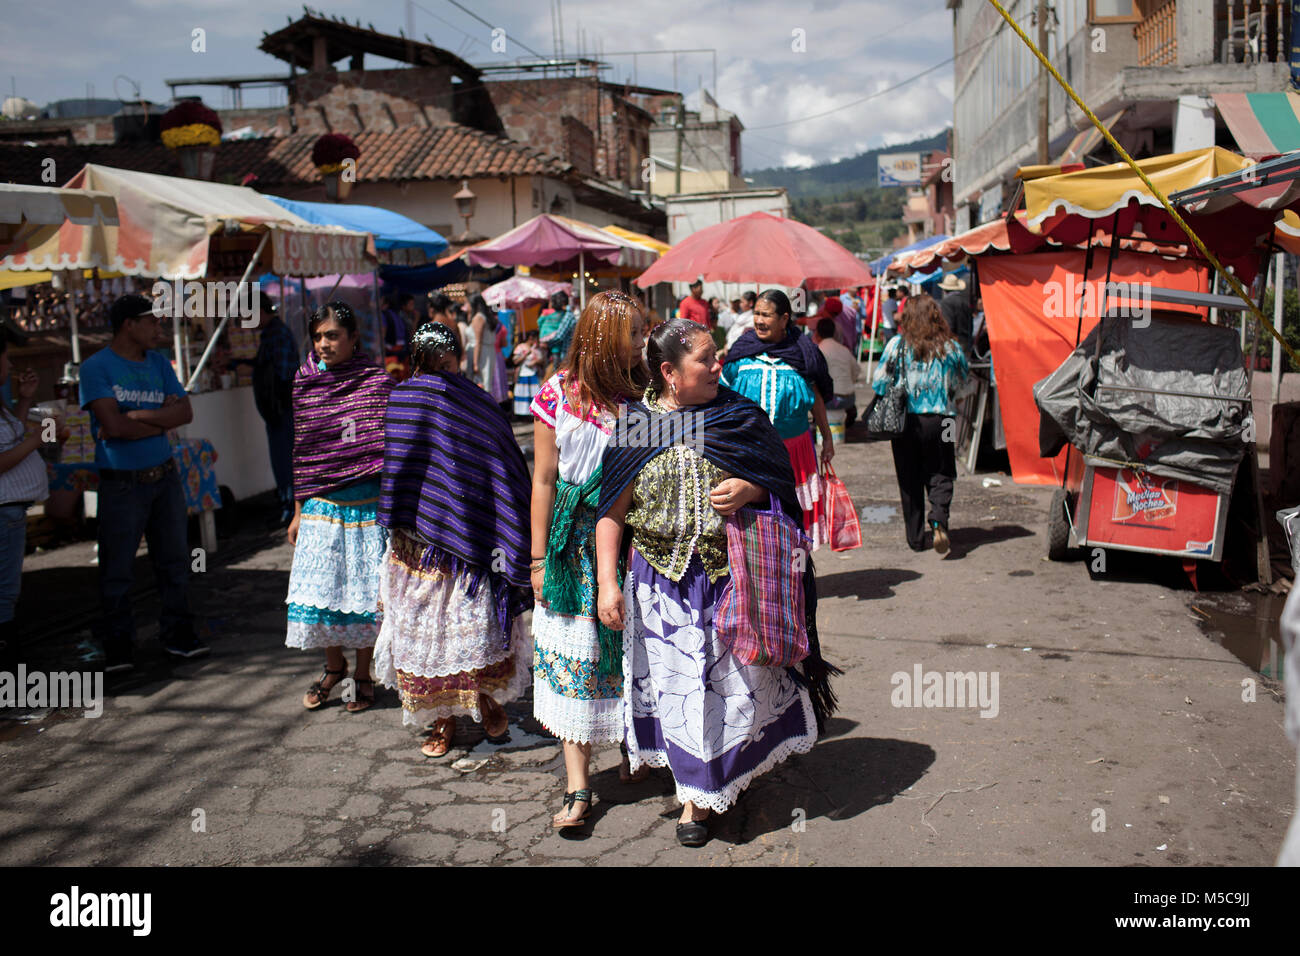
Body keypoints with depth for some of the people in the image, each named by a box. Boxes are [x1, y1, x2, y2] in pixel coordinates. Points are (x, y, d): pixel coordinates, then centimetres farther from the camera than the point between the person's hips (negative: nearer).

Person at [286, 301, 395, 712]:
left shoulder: (378, 383, -5)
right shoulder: (305, 385, 5)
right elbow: (302, 452, 10)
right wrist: (298, 511, 10)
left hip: (367, 508, -3)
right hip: (321, 507, 3)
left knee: (366, 589, 4)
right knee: (319, 590, 6)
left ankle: (364, 675, 24)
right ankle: (334, 666, 31)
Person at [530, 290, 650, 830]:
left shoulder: (643, 396, 2)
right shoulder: (558, 395, -2)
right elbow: (543, 480, 0)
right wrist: (539, 558, -2)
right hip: (576, 542, -1)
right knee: (574, 654, 0)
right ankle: (578, 788, 7)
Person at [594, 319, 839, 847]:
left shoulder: (739, 416, 3)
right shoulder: (634, 426, -1)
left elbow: (779, 482, 8)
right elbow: (612, 510, 0)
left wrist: (748, 490, -14)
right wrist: (607, 582, -6)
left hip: (733, 577, 1)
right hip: (663, 582, -1)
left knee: (732, 680, 6)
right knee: (677, 685, 5)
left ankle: (700, 796, 28)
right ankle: (698, 787, 26)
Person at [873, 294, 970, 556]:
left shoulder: (898, 344, -6)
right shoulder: (950, 346, 0)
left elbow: (879, 382, -5)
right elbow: (963, 378, 15)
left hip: (907, 420, 0)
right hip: (941, 419, 1)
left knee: (910, 480, 10)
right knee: (940, 475, 9)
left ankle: (916, 537, 14)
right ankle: (939, 521, -16)